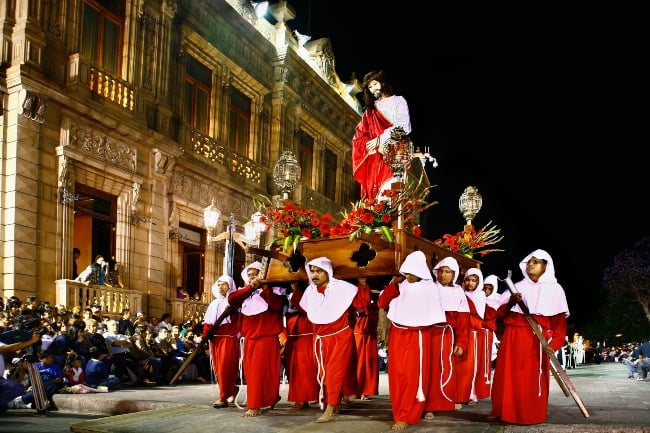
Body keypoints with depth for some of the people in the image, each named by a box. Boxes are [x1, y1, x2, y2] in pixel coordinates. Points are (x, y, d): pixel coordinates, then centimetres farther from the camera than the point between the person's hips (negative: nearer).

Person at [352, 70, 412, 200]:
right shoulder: (370, 110, 24)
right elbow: (359, 136, 12)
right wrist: (377, 147, -7)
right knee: (373, 192, -10)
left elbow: (404, 127, -2)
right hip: (375, 158, 3)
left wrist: (380, 139, -7)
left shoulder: (398, 101, 14)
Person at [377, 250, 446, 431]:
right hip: (397, 335, 3)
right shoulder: (399, 285, 0)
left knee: (414, 376, -3)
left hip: (418, 337, -3)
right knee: (397, 375, 6)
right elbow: (381, 303, -5)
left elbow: (435, 316, -2)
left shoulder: (430, 289, -6)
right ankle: (399, 413, 17)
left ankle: (406, 417, 1)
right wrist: (393, 284, -14)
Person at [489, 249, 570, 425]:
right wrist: (511, 302, -11)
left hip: (538, 340, -3)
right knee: (508, 376, 2)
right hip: (513, 337, 3)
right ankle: (507, 412, 10)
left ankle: (533, 415, 4)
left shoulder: (554, 289, 6)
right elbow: (500, 313, 9)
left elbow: (560, 320, 0)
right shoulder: (518, 287, 15)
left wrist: (555, 343, -12)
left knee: (535, 378, -4)